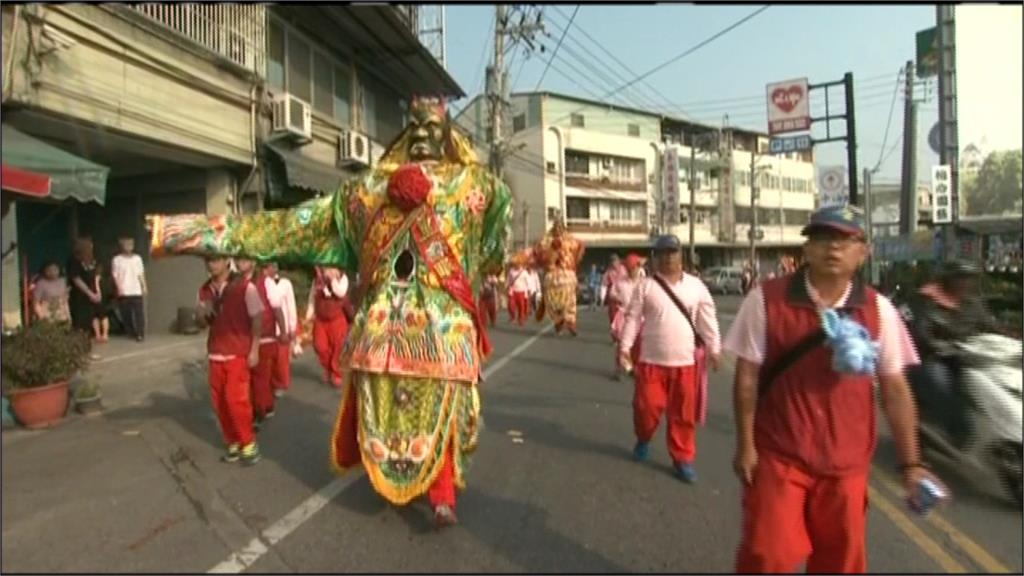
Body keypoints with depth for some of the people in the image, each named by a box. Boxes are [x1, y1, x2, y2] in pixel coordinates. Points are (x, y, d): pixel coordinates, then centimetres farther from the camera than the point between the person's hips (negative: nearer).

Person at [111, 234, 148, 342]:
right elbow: (115, 276, -1)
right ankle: (130, 333, 15)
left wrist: (144, 287, 5)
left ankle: (140, 334, -5)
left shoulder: (137, 258, 9)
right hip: (124, 292, -1)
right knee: (126, 314, 4)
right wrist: (119, 288, -11)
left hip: (137, 291, 1)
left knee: (139, 313, -5)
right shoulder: (117, 259, 1)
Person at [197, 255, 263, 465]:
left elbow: (257, 319, -8)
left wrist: (254, 350, -12)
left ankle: (248, 443, 6)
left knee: (236, 399, -10)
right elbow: (203, 324, 15)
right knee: (219, 401, 8)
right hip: (215, 354, 6)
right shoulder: (204, 290, 7)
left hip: (239, 353, -6)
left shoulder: (245, 287, -10)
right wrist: (200, 314, -9)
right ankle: (233, 443, 22)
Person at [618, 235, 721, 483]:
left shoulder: (696, 286, 2)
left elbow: (707, 320, 5)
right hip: (652, 360, -1)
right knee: (647, 407, 4)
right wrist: (624, 347, -7)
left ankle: (683, 458, 24)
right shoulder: (646, 286, -2)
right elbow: (633, 317, -2)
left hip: (685, 361, 1)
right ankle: (643, 439, 35)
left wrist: (714, 349, 3)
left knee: (684, 414, 8)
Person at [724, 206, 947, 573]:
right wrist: (745, 445, -6)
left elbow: (894, 389, 4)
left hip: (847, 462, 3)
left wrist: (911, 463, 4)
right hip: (779, 456, -3)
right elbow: (747, 376, -7)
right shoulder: (766, 299, -9)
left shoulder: (878, 310, -1)